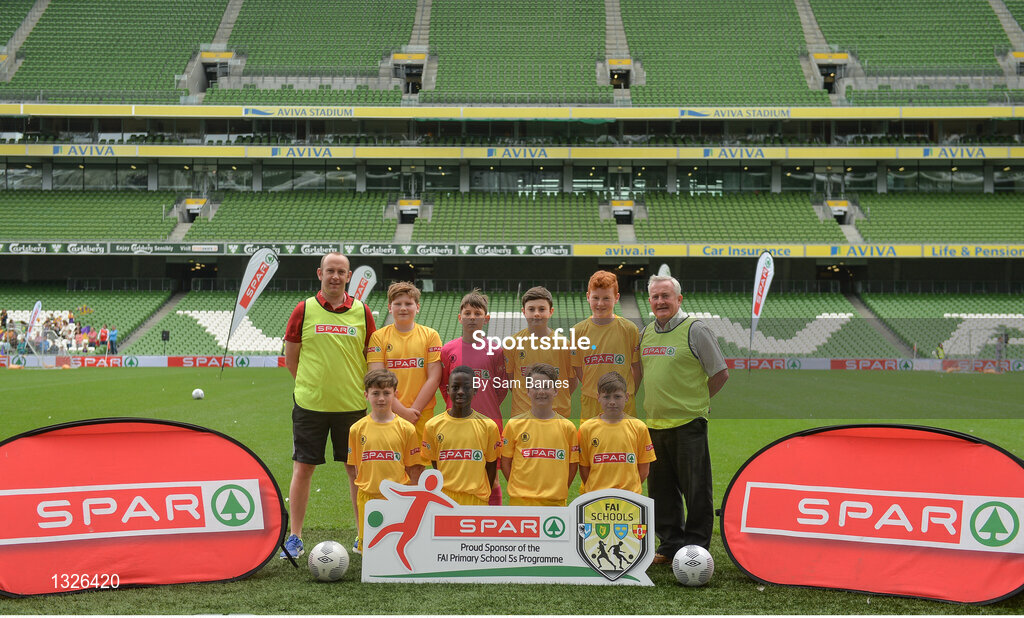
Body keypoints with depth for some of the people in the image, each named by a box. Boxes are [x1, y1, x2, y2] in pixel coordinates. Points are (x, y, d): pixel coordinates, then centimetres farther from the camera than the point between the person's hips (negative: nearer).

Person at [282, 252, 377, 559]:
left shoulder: (362, 312, 3)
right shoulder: (304, 310, 0)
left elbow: (372, 358, 10)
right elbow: (290, 357, 5)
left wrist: (359, 389, 3)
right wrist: (311, 387, 3)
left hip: (352, 404, 1)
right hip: (310, 404, -1)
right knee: (302, 468, 1)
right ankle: (295, 537, 12)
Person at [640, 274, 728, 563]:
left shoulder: (695, 329, -5)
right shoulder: (645, 333, 13)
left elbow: (720, 373, -3)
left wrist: (696, 400, 0)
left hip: (688, 423, -6)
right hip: (655, 424, 6)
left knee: (696, 491, 0)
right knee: (661, 490, 13)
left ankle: (696, 547, 9)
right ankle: (671, 545, 24)